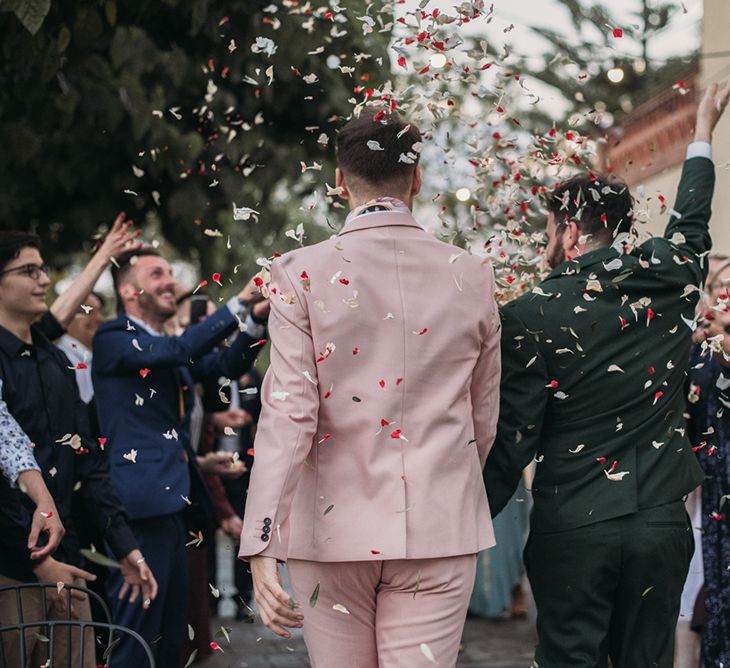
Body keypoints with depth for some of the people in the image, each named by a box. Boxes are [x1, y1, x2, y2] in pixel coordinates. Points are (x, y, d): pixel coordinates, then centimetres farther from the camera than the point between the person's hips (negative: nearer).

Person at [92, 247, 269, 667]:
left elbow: (227, 365, 10)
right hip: (142, 505, -9)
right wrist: (238, 306, -19)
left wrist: (257, 318, -6)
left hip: (175, 505, 9)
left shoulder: (170, 351, 21)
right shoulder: (113, 339, -4)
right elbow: (179, 350, -19)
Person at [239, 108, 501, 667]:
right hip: (440, 531, 1)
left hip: (333, 529, -1)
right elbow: (483, 420, 10)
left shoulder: (304, 273, -5)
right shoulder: (473, 277, 2)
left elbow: (289, 414, -12)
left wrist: (261, 546, -12)